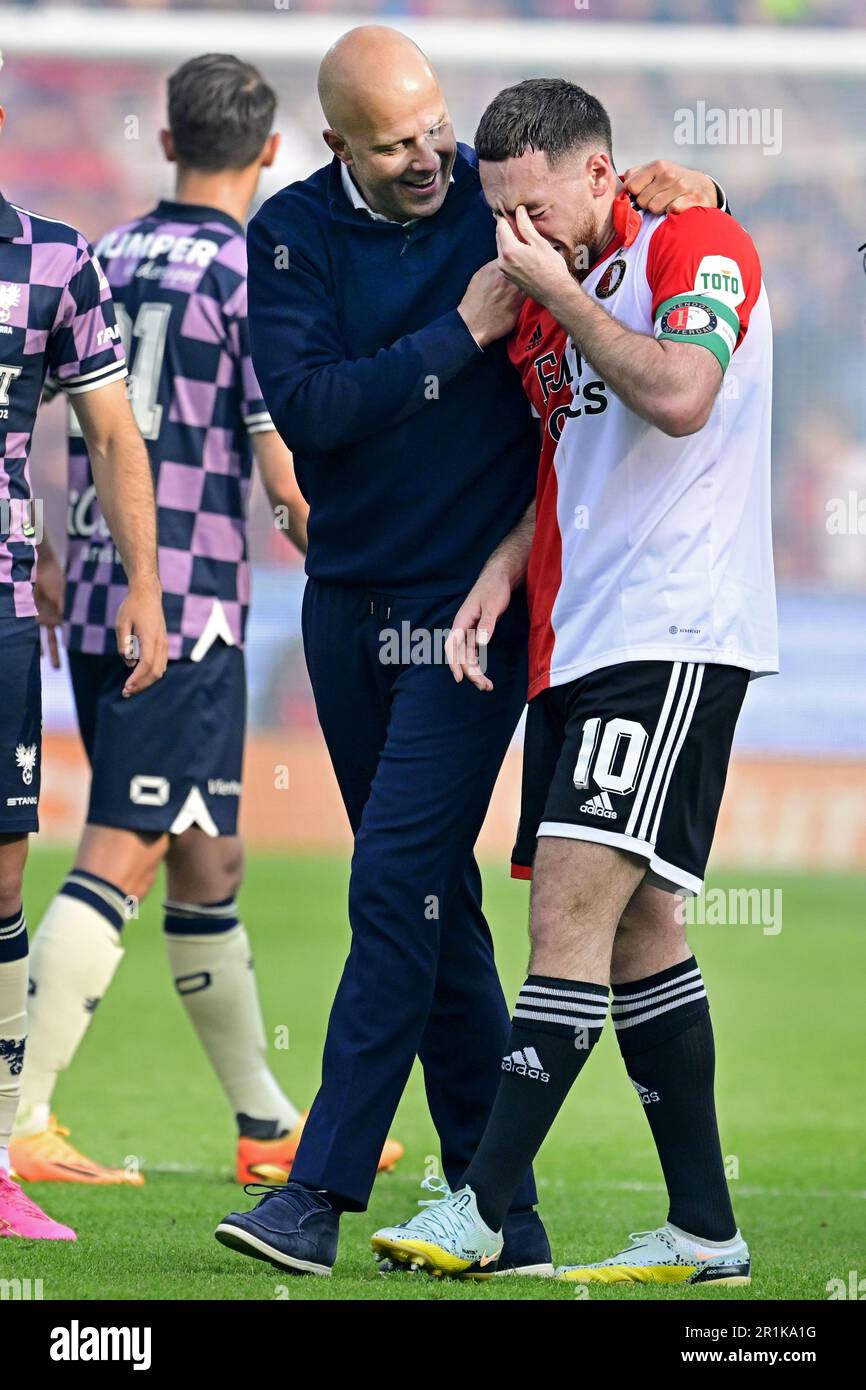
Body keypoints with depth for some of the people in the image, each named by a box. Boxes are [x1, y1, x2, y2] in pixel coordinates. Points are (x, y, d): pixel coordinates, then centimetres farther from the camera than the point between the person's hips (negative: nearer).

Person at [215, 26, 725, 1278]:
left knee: (398, 885, -13)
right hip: (349, 607, 4)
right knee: (435, 906, 8)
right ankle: (498, 1211, 15)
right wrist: (459, 339, -18)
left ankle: (320, 1195, -13)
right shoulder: (293, 234, 0)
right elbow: (304, 406, -14)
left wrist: (683, 196, -13)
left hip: (474, 608, -4)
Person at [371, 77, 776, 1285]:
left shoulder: (696, 247, -6)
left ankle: (480, 1212, -19)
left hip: (674, 633, -9)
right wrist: (502, 574, 9)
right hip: (576, 641, 9)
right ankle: (706, 1232, 11)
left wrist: (559, 293, -12)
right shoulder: (548, 297, 18)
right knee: (633, 924, 7)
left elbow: (680, 395, -22)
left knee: (574, 901, -15)